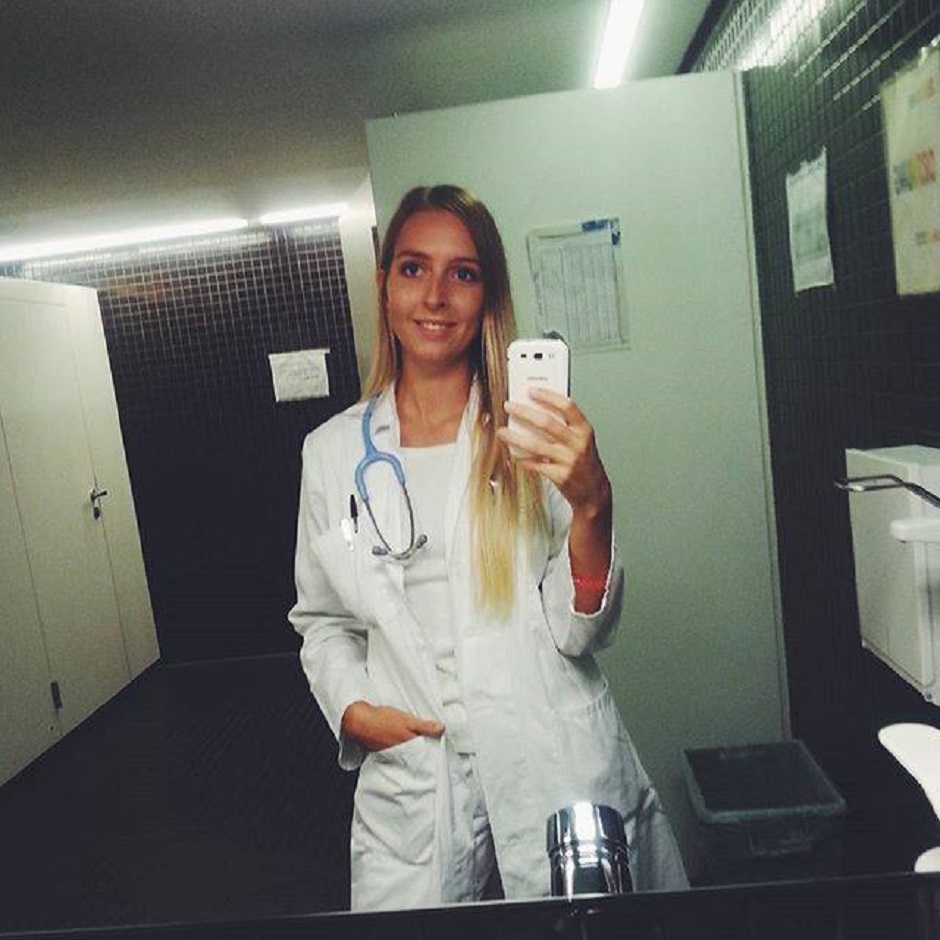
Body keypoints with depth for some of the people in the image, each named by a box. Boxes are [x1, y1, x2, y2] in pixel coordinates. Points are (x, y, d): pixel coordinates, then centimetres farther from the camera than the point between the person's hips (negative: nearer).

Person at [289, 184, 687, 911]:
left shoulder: (530, 437, -6)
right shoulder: (332, 452, 1)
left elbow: (581, 632, -9)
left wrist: (590, 505, -25)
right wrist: (352, 708, -5)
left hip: (557, 777, -1)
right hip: (409, 788, 2)